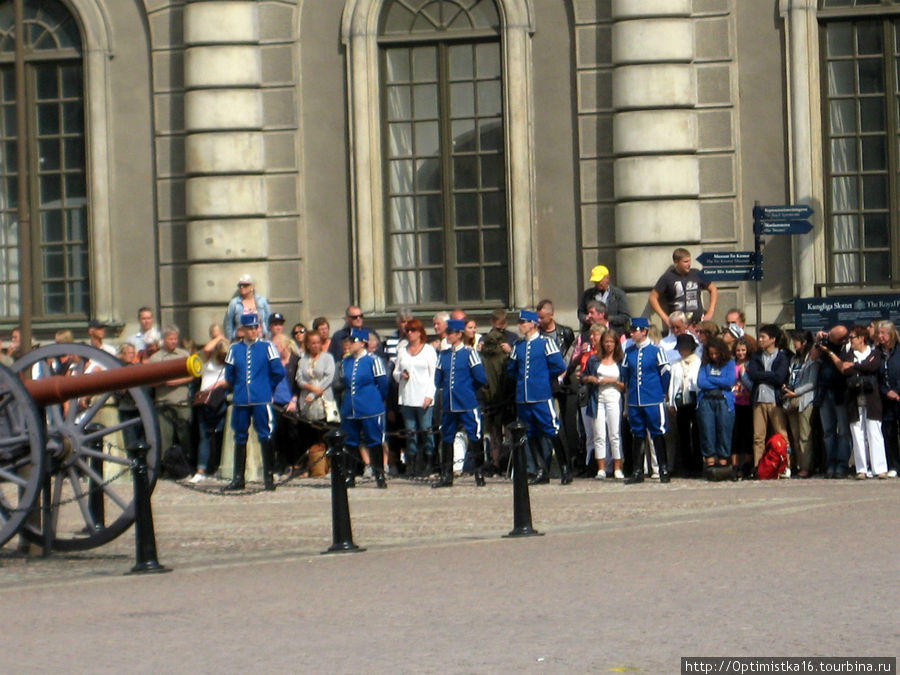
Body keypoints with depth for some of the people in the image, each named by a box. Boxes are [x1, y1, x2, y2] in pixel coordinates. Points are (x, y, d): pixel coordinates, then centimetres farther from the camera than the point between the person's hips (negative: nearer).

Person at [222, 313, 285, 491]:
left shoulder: (267, 347, 1)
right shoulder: (235, 349, 8)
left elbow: (278, 372, 2)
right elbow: (229, 376, 14)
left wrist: (268, 387, 10)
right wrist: (238, 388, 12)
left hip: (262, 401, -3)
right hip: (240, 401, 3)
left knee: (265, 437, -3)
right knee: (240, 438, 8)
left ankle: (268, 478, 2)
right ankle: (238, 478, 14)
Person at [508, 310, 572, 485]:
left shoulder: (546, 343, -4)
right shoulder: (518, 346, 13)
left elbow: (560, 366, -7)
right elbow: (511, 370, 25)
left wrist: (546, 379, 3)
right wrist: (522, 380, 14)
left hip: (542, 397, -6)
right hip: (523, 398, 6)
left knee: (552, 432, -8)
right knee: (532, 436, 8)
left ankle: (565, 470, -2)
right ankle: (541, 471, 14)